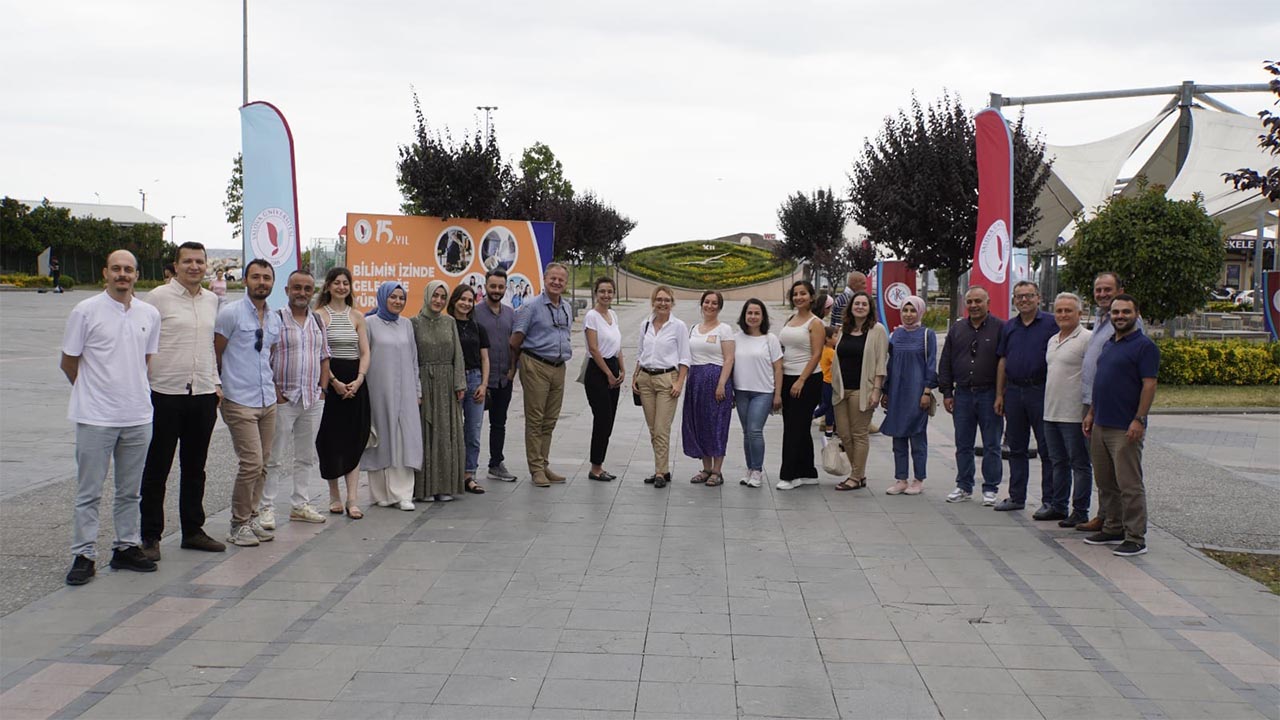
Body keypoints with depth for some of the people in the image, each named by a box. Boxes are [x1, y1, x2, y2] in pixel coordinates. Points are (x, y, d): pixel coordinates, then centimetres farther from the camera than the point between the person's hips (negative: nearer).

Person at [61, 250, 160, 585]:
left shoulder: (150, 315, 7)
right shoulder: (86, 311, -5)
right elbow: (68, 363, 2)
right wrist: (94, 391, 10)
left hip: (137, 416, 4)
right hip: (95, 417, -4)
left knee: (130, 491, 12)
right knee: (89, 491, 1)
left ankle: (127, 547, 22)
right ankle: (83, 555, 8)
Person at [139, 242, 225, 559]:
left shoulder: (211, 300, 11)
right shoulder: (159, 297, -5)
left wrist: (216, 382, 14)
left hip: (203, 394, 5)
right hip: (165, 393, -5)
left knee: (195, 468, 13)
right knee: (157, 468, 4)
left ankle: (193, 530, 24)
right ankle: (150, 536, 12)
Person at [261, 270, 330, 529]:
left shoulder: (318, 322, 12)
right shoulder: (275, 319, -6)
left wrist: (322, 388, 7)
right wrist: (274, 391, -13)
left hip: (313, 400, 6)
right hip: (283, 399, -6)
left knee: (306, 457, 12)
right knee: (274, 458, -2)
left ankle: (300, 505, 21)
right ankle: (266, 507, 5)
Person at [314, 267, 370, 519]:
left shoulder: (357, 317, 11)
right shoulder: (320, 315, 0)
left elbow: (365, 353, 7)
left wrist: (359, 380, -8)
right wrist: (334, 381, -15)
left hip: (355, 383, 3)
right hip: (329, 381, -3)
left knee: (354, 441, -1)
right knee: (330, 439, 1)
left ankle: (352, 498, -2)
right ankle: (334, 495, 14)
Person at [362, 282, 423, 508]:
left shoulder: (406, 325, 12)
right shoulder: (370, 323, -1)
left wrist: (417, 391, 13)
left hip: (404, 392, 4)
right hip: (379, 392, -4)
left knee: (405, 440, -3)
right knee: (381, 438, 1)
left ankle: (402, 493, -1)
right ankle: (381, 493, 11)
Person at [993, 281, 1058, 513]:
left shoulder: (1051, 323, -4)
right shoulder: (1009, 327, 12)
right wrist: (999, 394, 10)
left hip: (1041, 391, -5)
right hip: (1014, 392, 5)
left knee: (1047, 448, -1)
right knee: (1016, 448, 12)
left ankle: (1050, 501, 4)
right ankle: (1016, 496, 21)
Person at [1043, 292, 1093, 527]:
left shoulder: (1087, 339, -10)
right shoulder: (1053, 340, 16)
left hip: (1074, 414, -8)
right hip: (1051, 412, 8)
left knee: (1080, 464, 0)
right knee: (1058, 462, 15)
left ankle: (1080, 512, 5)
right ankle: (1058, 506, 23)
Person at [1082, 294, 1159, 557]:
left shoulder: (1144, 346, -9)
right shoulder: (1108, 344, 17)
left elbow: (1149, 385, -14)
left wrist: (1139, 420, -20)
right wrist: (1091, 413, 18)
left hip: (1125, 428, -8)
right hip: (1100, 425, 8)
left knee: (1129, 484, -5)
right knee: (1105, 482, 13)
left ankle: (1135, 538, 0)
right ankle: (1112, 529, 22)